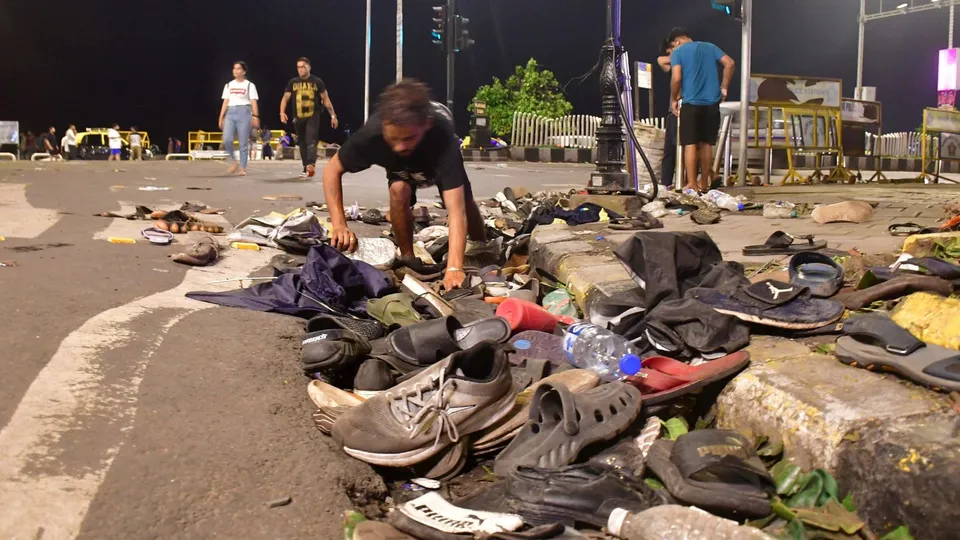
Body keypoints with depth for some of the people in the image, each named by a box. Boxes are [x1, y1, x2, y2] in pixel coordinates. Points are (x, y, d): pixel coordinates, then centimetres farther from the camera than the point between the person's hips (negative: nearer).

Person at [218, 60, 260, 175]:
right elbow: (225, 102, 14)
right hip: (230, 113, 3)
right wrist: (221, 117, 6)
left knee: (243, 143, -3)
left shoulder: (249, 85, 6)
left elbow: (253, 102, -2)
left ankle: (242, 168, 3)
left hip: (244, 113, -3)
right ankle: (232, 163, 2)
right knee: (227, 139, -15)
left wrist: (255, 117, -13)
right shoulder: (228, 85, 17)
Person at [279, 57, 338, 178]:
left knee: (311, 141, -20)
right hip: (298, 117, 4)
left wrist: (333, 115, 3)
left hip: (313, 117, -4)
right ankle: (306, 169, 20)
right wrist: (282, 112, -12)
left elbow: (326, 99, 4)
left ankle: (311, 165, -36)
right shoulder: (293, 82, 5)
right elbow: (285, 98, 5)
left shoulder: (317, 82, 0)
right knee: (302, 143, 10)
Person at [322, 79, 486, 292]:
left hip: (440, 157, 0)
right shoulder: (371, 133, -44)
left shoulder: (442, 136, -50)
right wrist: (339, 224, -40)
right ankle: (408, 258, -8)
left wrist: (454, 267, -66)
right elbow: (332, 170, -27)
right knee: (399, 191, -28)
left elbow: (456, 209, -54)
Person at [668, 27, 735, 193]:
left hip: (691, 103, -4)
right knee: (706, 144, 10)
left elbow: (676, 78, -11)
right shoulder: (710, 47, 15)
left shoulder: (678, 52, 1)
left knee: (690, 144, -2)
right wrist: (724, 88, 10)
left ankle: (692, 184, -7)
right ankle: (704, 183, 14)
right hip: (712, 103, 4)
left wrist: (673, 100, 2)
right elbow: (729, 63, 4)